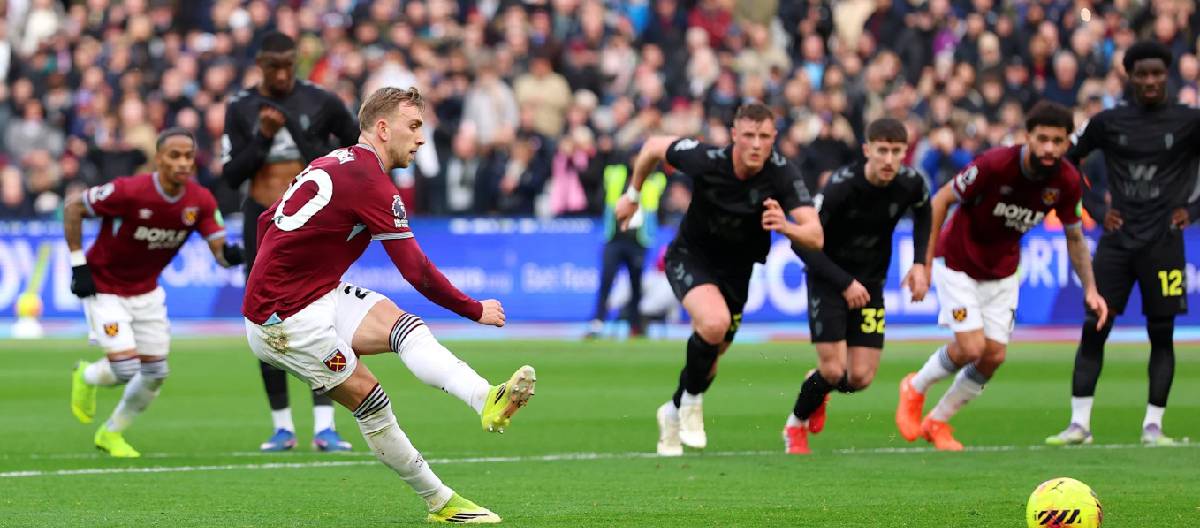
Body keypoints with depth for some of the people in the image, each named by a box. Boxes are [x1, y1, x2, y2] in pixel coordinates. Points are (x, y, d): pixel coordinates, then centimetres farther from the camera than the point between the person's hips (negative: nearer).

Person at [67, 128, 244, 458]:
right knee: (125, 368, -16)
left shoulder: (200, 201, -12)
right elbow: (73, 209, -16)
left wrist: (230, 254, -40)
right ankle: (86, 378, 21)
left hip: (146, 291, 6)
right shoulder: (130, 192, -27)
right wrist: (79, 266, -16)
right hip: (104, 290, -6)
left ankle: (111, 434, 31)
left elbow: (219, 250, -14)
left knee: (155, 375, 7)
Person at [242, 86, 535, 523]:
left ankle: (486, 401, -34)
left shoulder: (333, 163, 13)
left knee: (406, 328, -12)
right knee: (371, 403, -9)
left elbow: (266, 221, 23)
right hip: (288, 319, -8)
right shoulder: (372, 182, -17)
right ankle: (439, 501, -6)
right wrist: (476, 310, -6)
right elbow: (418, 273, -17)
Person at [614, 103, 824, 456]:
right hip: (691, 257, -3)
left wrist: (786, 227, -55)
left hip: (736, 269, 3)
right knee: (715, 322, -32)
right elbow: (654, 147, -6)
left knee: (711, 354, 15)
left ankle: (674, 414, 46)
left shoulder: (782, 174, -25)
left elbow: (815, 236, -33)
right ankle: (692, 400, -7)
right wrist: (633, 195, 6)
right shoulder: (707, 160, -26)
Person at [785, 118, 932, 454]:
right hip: (829, 280, -4)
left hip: (870, 284, 4)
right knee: (833, 370, -13)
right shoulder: (841, 186, -27)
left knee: (860, 378, -3)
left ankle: (819, 387, 33)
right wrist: (845, 282, -26)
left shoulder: (910, 183, -13)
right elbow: (803, 243, -23)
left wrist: (919, 263, 2)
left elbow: (923, 212, 13)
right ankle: (796, 426, 18)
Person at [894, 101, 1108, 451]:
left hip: (1002, 273, 5)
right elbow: (941, 199, -17)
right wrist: (925, 259, -17)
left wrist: (1090, 289, -6)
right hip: (958, 263, -5)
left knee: (994, 356, -2)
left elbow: (1074, 237, 2)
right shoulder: (996, 164, -29)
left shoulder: (1066, 182, -14)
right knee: (972, 347, -16)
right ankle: (915, 389, 15)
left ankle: (938, 422, 21)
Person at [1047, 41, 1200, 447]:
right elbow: (1065, 161, 16)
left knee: (1161, 334, 0)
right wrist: (1096, 208, 7)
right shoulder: (1108, 123, 5)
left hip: (1163, 242, -1)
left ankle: (1153, 425, 6)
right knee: (1093, 329, -3)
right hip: (1117, 241, 1)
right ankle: (1079, 424, 0)